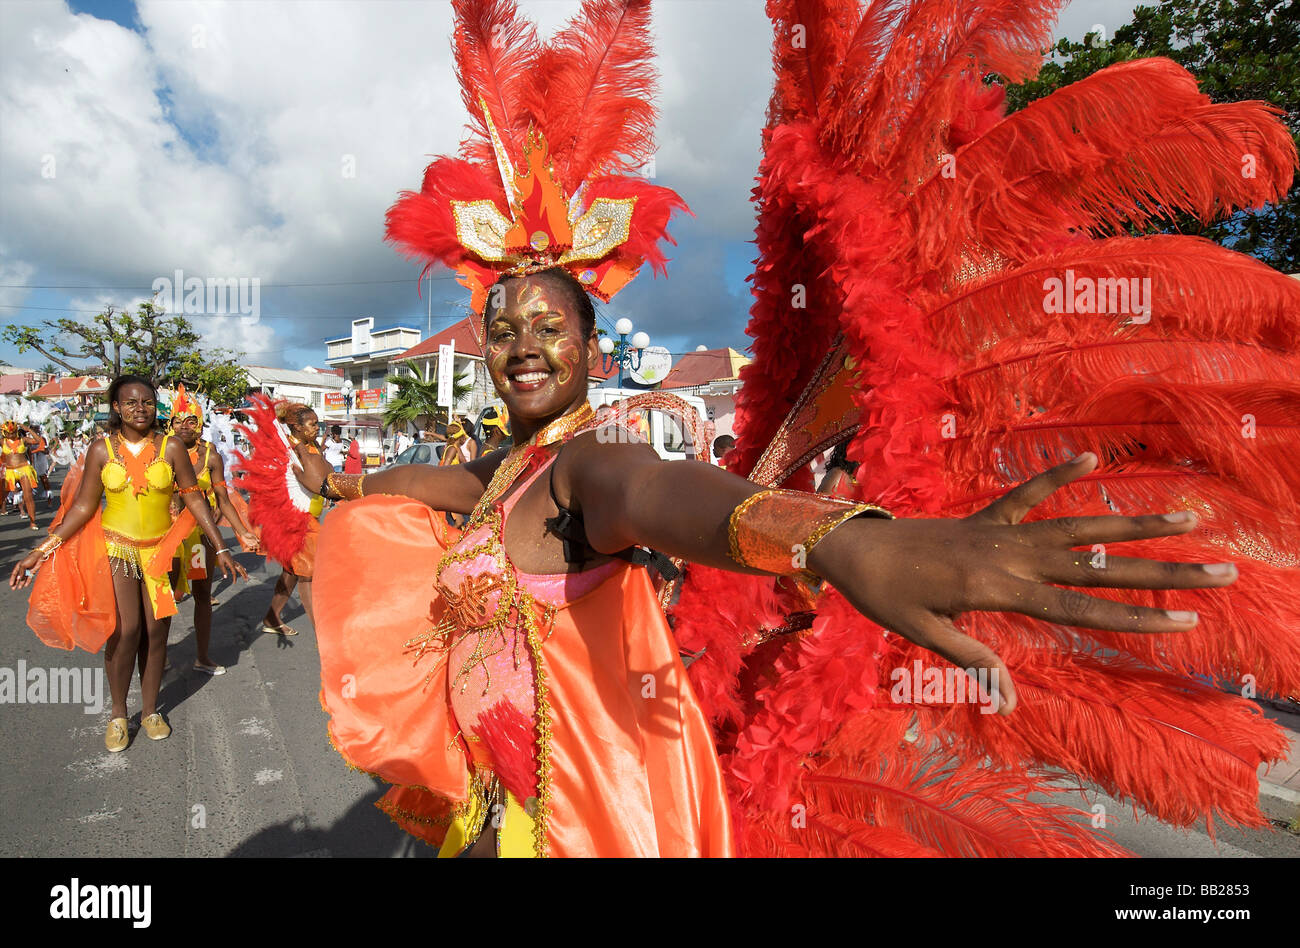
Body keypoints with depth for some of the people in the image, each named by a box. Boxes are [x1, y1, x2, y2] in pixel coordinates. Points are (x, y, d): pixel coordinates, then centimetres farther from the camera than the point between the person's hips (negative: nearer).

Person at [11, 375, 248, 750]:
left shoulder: (171, 447, -3)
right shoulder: (102, 449, -2)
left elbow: (195, 499, -2)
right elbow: (83, 507, 1)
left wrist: (220, 549, -4)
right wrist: (42, 551, -6)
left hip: (160, 550, 1)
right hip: (116, 549, -1)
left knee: (155, 631, 4)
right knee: (124, 632, -7)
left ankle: (150, 710, 22)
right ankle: (118, 715, 14)